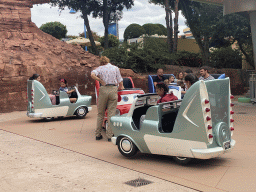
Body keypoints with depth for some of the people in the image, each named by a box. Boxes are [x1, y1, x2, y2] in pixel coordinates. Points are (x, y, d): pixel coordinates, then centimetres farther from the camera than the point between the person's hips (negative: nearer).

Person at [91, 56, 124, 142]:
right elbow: (120, 81, 14)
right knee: (111, 114, 1)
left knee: (100, 114, 11)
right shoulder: (116, 68, 13)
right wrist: (121, 87, 32)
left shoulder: (100, 68, 8)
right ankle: (110, 135, 0)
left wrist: (101, 81, 0)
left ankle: (98, 134, 15)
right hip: (113, 90, 0)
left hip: (104, 89, 0)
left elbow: (92, 75, -11)